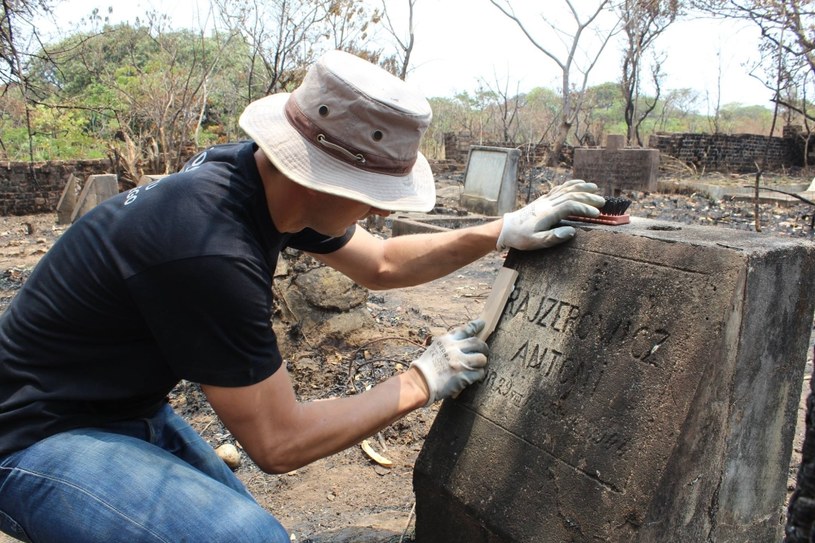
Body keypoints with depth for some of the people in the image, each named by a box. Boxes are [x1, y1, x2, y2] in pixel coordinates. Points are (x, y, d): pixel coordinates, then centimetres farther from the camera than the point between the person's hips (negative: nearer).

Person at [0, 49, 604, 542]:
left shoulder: (267, 178, -9)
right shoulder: (210, 250, -35)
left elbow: (381, 263, 6)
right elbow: (278, 441, -24)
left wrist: (502, 232, -1)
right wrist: (422, 382, -15)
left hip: (128, 408, 8)